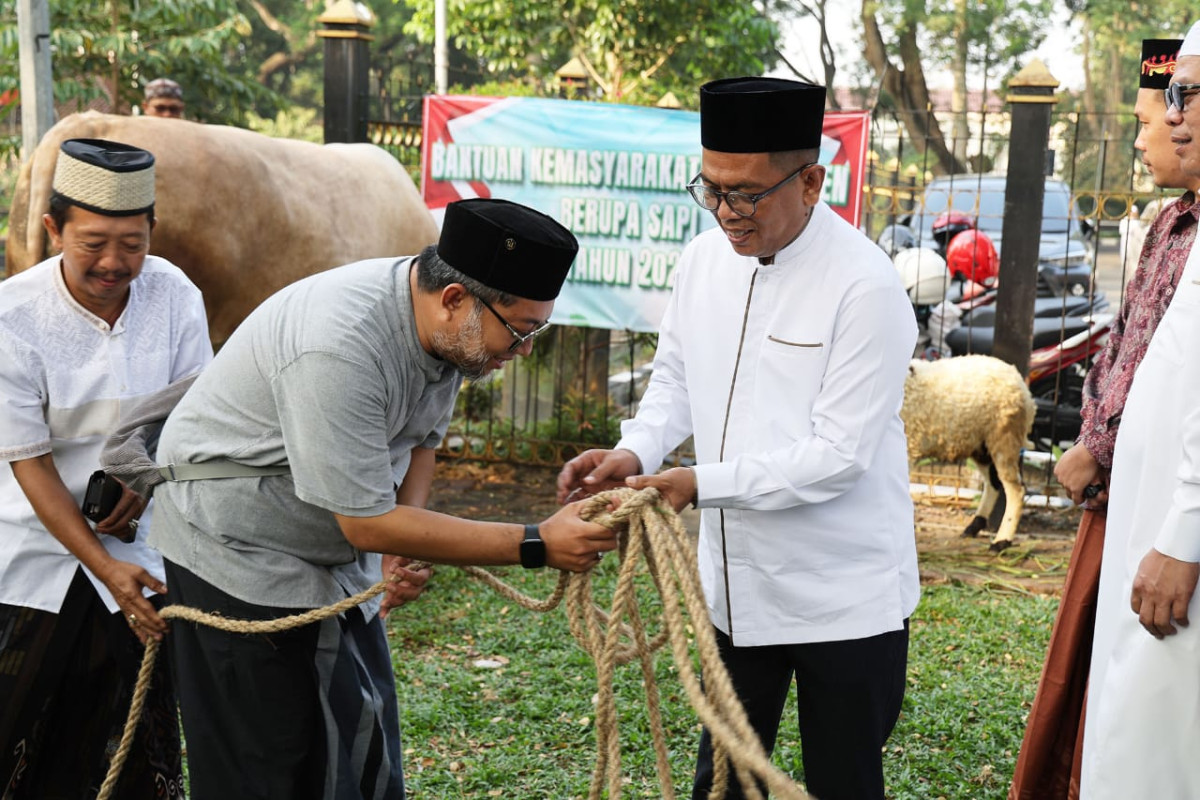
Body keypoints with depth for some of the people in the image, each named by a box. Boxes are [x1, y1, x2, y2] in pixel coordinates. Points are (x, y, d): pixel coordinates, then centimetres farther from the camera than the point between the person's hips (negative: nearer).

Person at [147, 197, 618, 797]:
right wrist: (537, 545, -29)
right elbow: (367, 524, -30)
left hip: (336, 557, 8)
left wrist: (408, 529, -9)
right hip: (239, 544, -8)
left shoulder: (450, 329, -8)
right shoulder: (339, 348, -34)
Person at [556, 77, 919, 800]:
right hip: (740, 583, 6)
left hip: (844, 597, -6)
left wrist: (701, 484, -25)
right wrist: (635, 453, -6)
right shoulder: (704, 258, 1)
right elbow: (676, 376, 13)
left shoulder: (866, 286, -19)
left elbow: (838, 454, -22)